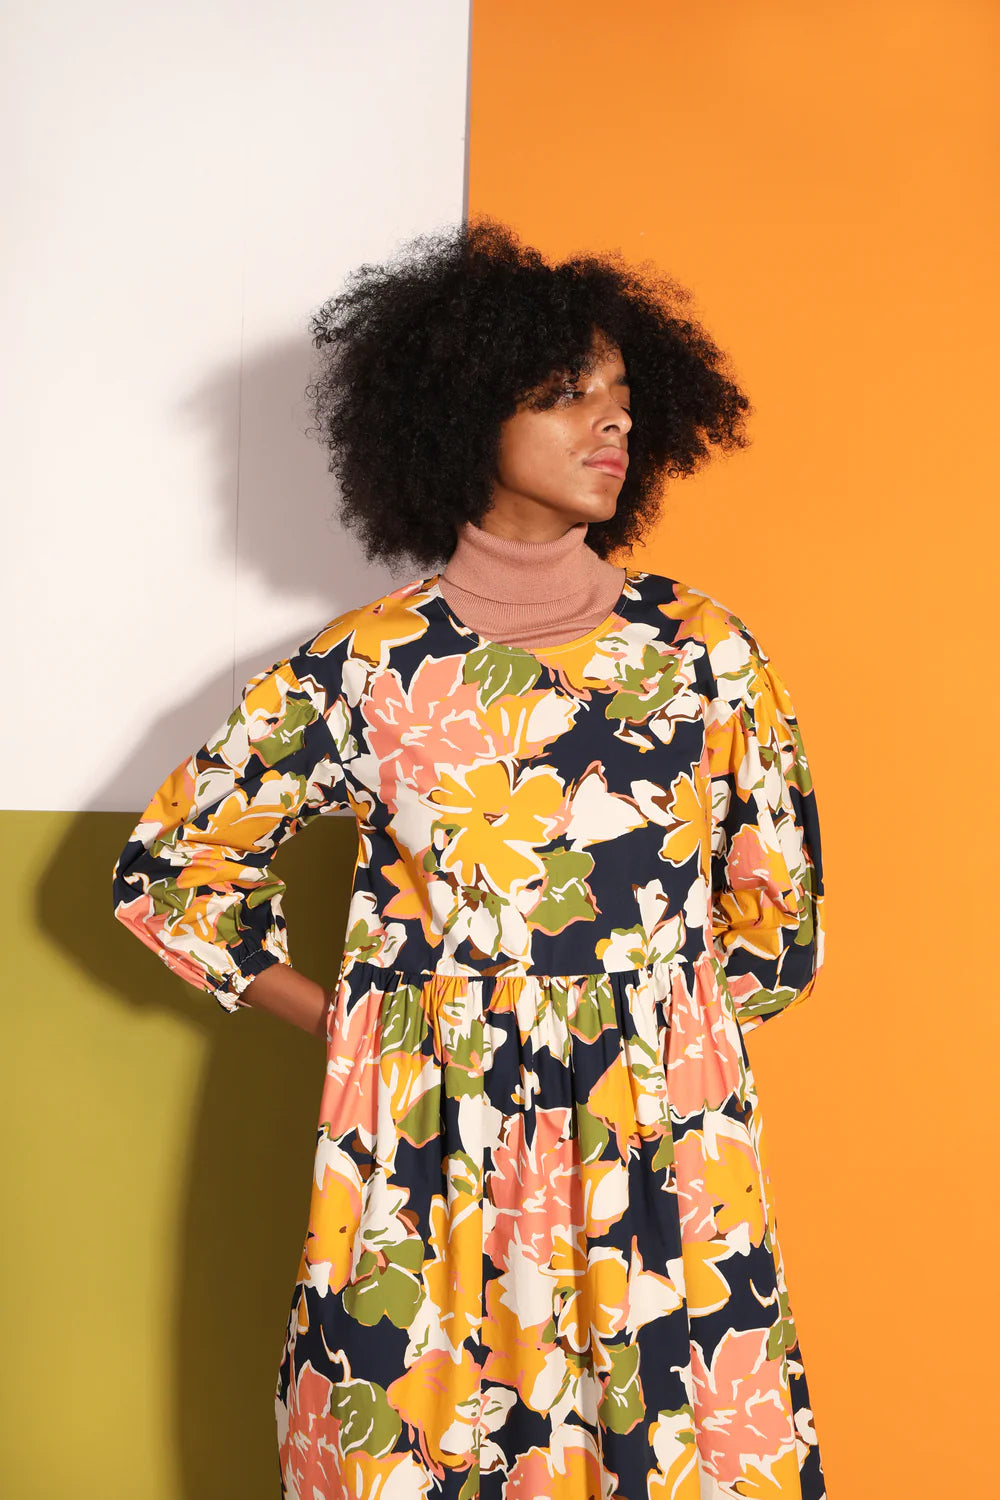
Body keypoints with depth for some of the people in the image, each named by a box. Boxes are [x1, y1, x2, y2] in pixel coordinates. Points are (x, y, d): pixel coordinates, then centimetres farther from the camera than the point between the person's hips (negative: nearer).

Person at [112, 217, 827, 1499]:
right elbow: (171, 866, 7)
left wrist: (668, 1036, 4)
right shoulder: (366, 666, -2)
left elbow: (777, 910, 11)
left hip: (660, 1164, 1)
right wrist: (338, 1021, 4)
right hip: (430, 1165, -1)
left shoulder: (706, 653, 2)